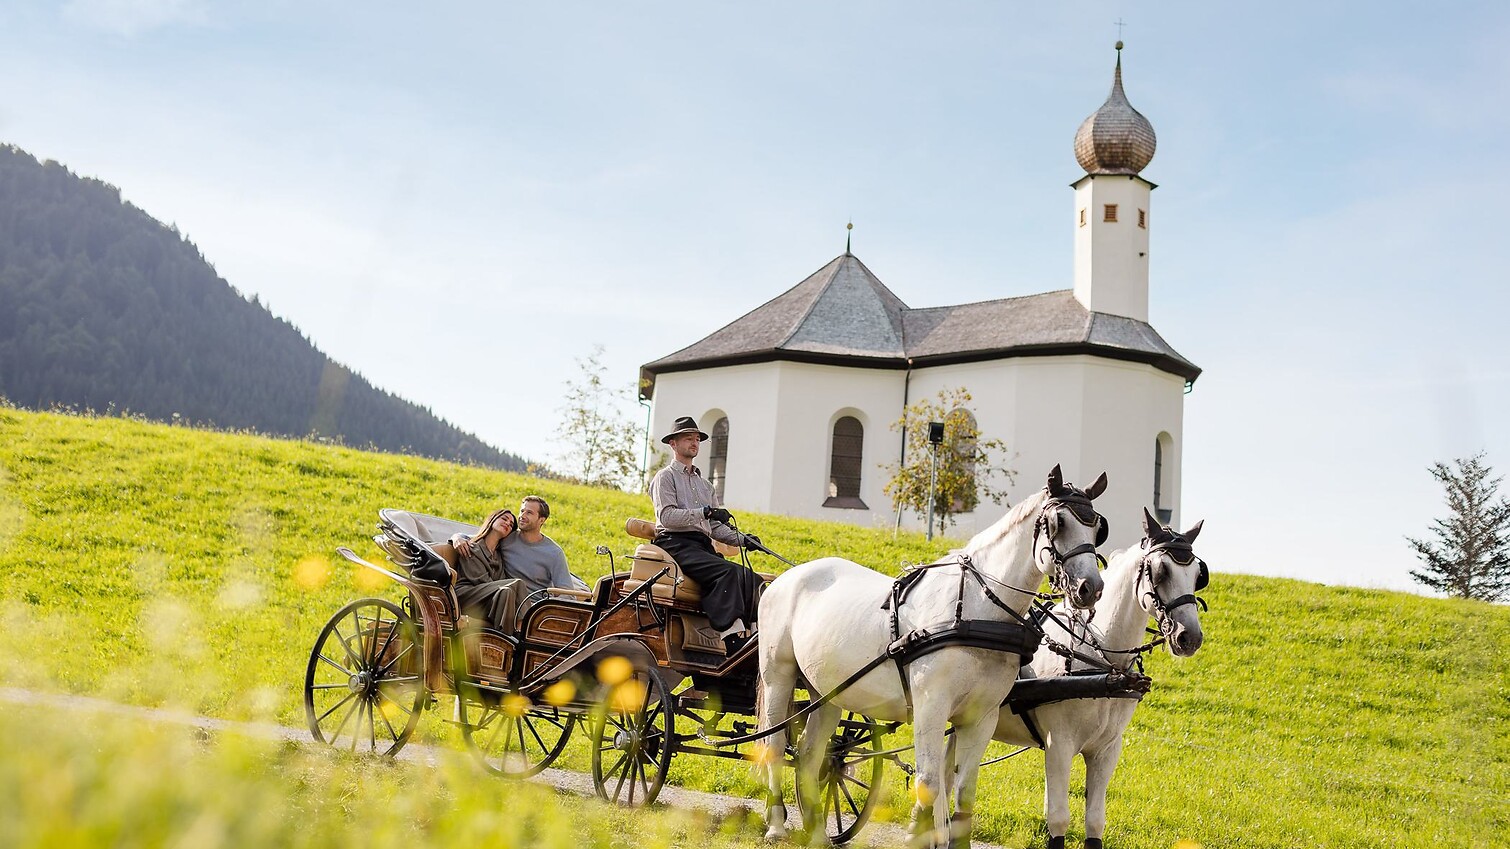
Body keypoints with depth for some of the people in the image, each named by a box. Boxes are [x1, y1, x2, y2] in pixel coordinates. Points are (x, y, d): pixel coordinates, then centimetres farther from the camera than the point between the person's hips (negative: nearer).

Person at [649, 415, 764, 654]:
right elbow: (667, 516, -9)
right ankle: (733, 636, -41)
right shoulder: (665, 477, 8)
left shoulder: (705, 484, 29)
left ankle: (753, 633, -34)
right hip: (676, 544, -6)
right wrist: (704, 513, -19)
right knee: (727, 572, -33)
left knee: (750, 578, -21)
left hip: (703, 545, 7)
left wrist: (741, 539, 2)